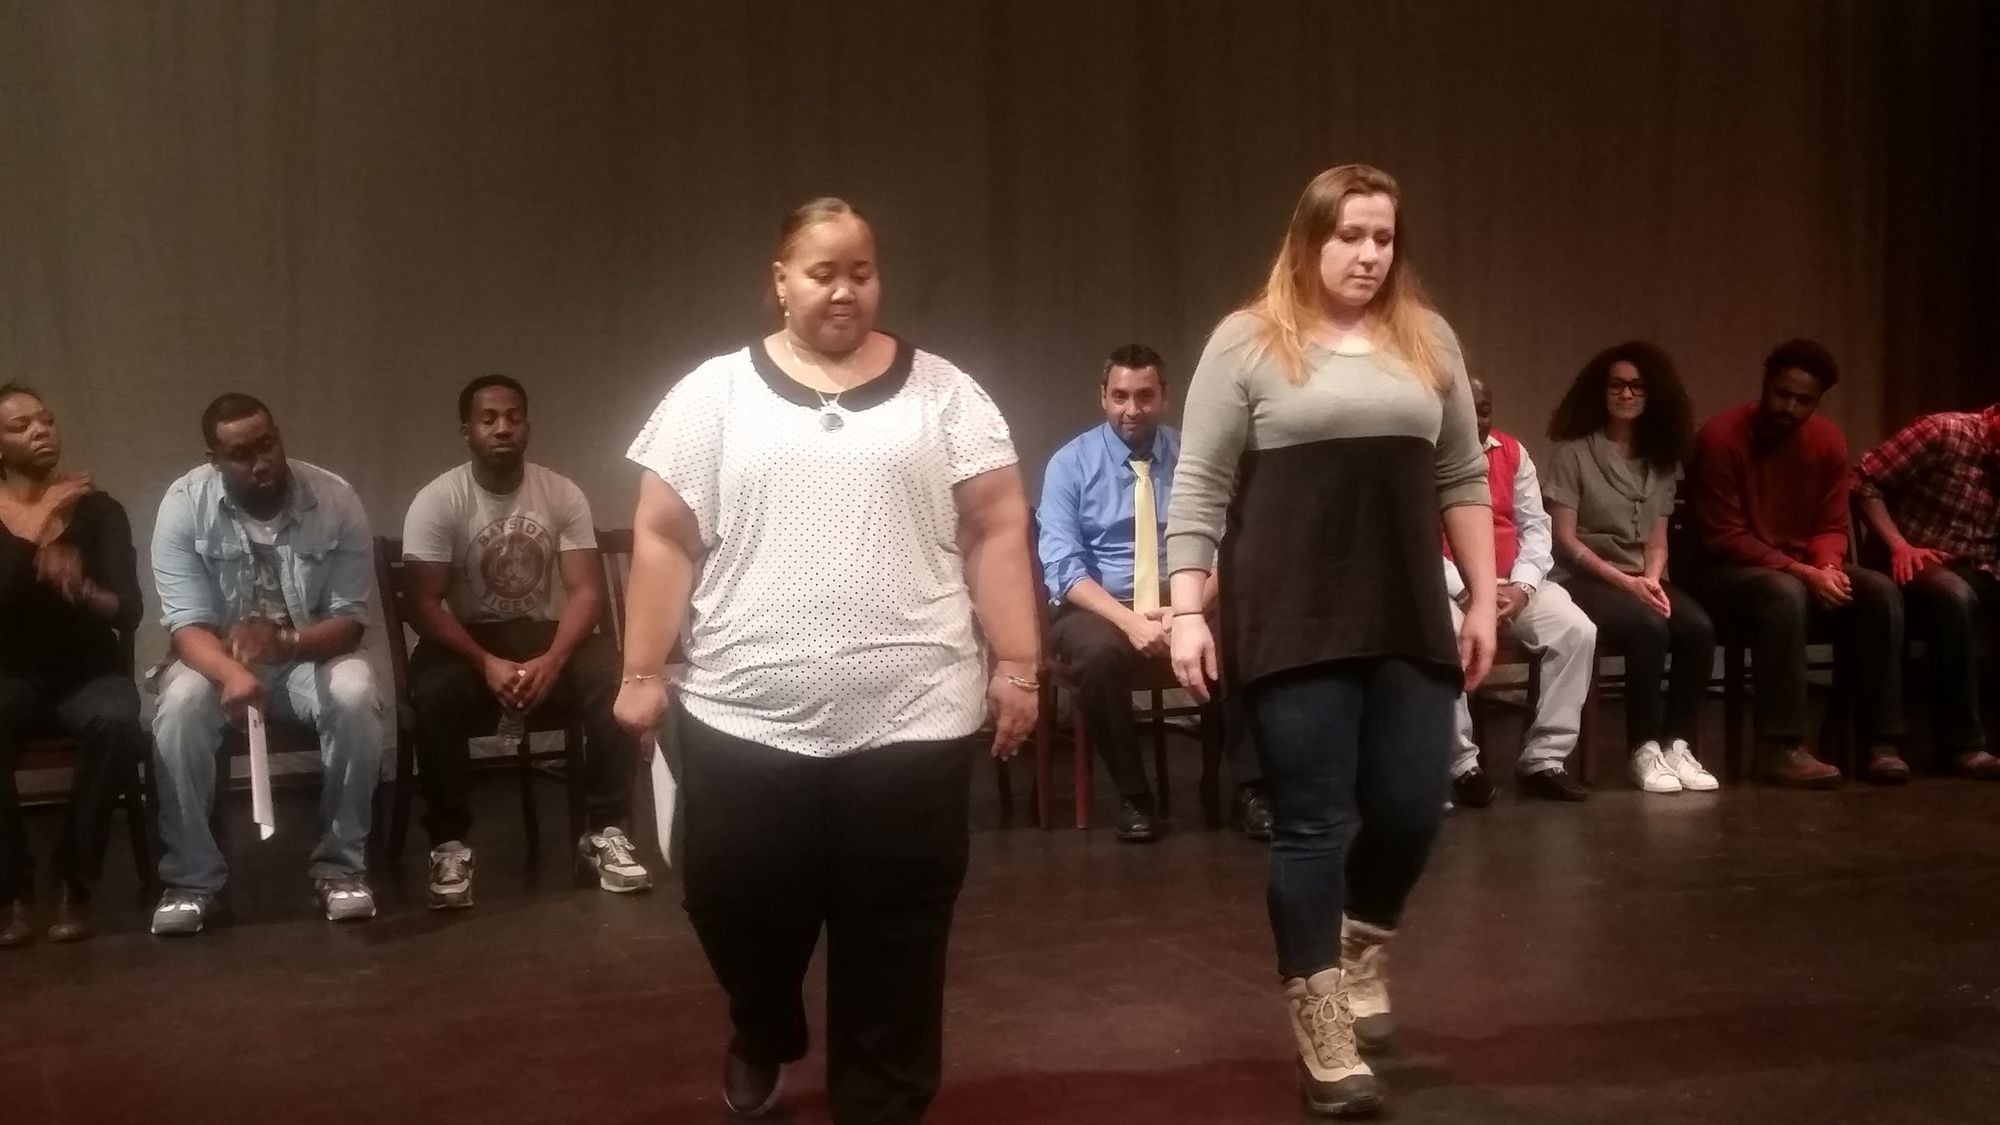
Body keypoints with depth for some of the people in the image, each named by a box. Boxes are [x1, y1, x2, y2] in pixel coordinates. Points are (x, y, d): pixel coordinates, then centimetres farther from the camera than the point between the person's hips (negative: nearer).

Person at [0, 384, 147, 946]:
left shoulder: (98, 509, -1)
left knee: (117, 722, -35)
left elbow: (128, 612, -11)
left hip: (89, 673, 0)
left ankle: (72, 882, -17)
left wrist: (83, 590, -33)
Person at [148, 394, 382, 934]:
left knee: (355, 695, -32)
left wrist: (286, 642, -34)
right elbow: (187, 624, -18)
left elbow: (350, 619, -12)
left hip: (311, 655, 0)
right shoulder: (183, 504, -13)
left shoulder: (334, 499, -13)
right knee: (180, 706, -32)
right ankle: (191, 877, -16)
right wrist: (232, 674, -40)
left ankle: (341, 864, -16)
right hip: (216, 657, 0)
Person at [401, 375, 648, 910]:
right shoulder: (436, 501, -10)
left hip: (542, 634, 2)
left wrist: (552, 660, -28)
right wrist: (486, 664, -30)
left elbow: (587, 590, -10)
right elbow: (421, 604, -16)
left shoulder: (563, 495, -4)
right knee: (435, 694, -36)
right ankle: (450, 843, -19)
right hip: (466, 639, -2)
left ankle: (605, 830, -15)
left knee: (614, 677, -28)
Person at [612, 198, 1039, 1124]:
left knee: (893, 943, 5)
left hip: (909, 723, 0)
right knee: (737, 908, 9)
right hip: (744, 722, 1)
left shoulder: (943, 393, 5)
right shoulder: (715, 393, 5)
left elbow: (998, 530, 3)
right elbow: (664, 538, 4)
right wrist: (642, 673, 0)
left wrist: (1016, 667, -2)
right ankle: (765, 1036, 41)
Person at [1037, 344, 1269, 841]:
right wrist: (1129, 619, -26)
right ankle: (1133, 796, -18)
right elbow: (1063, 566, -11)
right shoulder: (1070, 463, -2)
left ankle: (1249, 789, -15)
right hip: (1098, 607, -2)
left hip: (1181, 603, 2)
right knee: (1101, 652, -37)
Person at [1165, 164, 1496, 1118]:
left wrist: (1481, 602, 11)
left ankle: (1360, 954, 37)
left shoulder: (1429, 339, 12)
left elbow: (1462, 481, 15)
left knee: (1412, 812, 5)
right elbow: (1199, 487, -2)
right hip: (1291, 623, -4)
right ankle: (1324, 1041, 12)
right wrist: (1188, 610, -9)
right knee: (1312, 825, 0)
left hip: (1407, 617, 4)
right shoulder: (1247, 342, -1)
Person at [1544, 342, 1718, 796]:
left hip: (1643, 578, 5)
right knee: (1649, 629, -33)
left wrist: (1652, 579, -10)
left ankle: (1678, 745, -15)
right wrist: (1624, 581, -16)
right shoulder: (1573, 451, -4)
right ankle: (1645, 751, -20)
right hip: (1585, 579, -5)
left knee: (1697, 628, -25)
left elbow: (1657, 542, 11)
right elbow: (1565, 540, -8)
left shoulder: (1661, 459, 13)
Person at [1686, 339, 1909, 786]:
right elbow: (1725, 538, -19)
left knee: (1880, 592, -18)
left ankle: (1881, 740, -14)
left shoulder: (1829, 441, 0)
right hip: (1726, 569, -6)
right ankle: (1782, 748, -34)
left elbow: (1832, 526, 4)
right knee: (1785, 594, -37)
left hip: (1803, 569, 6)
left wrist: (1827, 568, -19)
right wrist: (1802, 572, -26)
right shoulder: (1721, 438, -18)